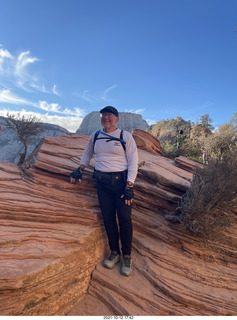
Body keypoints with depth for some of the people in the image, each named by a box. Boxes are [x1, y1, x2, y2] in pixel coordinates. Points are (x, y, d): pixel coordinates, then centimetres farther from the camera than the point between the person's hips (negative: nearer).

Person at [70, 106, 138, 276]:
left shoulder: (125, 136, -3)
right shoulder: (95, 136, 10)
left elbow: (133, 161, -8)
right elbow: (87, 154, 28)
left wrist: (129, 186, -15)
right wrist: (80, 170, 16)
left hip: (121, 181, -4)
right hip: (102, 182, 4)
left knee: (125, 219, -2)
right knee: (108, 219, 8)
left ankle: (127, 256, 17)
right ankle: (114, 253, 26)